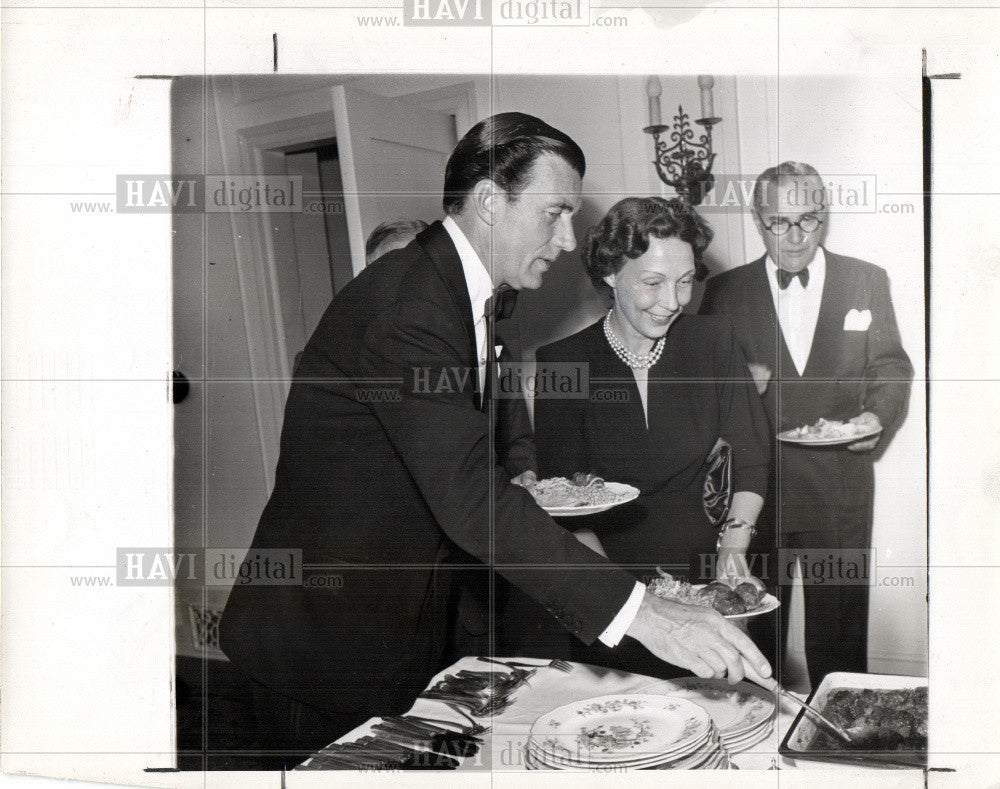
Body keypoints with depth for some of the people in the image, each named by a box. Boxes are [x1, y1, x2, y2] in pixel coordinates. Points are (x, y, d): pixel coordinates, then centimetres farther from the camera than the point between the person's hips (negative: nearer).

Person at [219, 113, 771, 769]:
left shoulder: (471, 292, 8)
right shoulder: (403, 303, -25)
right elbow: (466, 494, -35)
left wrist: (528, 486, 2)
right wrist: (639, 611, -37)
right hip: (333, 636, -9)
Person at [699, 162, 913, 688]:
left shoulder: (867, 281, 8)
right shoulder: (724, 290, 6)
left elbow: (891, 368, 9)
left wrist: (878, 415, -11)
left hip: (841, 486, 0)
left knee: (840, 629, 8)